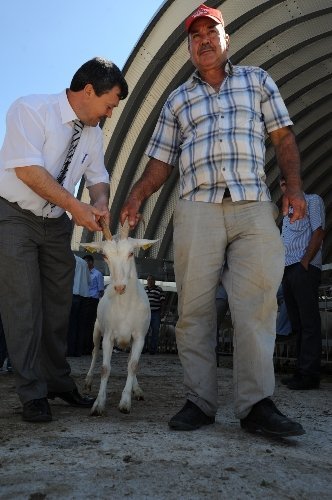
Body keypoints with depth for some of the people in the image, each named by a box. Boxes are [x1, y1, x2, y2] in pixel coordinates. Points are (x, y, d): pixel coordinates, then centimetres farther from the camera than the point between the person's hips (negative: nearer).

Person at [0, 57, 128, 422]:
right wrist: (76, 206, -25)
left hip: (56, 222, 7)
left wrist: (100, 203, -12)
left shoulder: (92, 132, 3)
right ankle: (32, 392, 4)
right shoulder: (31, 109, -17)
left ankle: (59, 381, 22)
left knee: (58, 303, 9)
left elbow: (97, 176, 11)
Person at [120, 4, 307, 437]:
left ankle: (257, 404, -7)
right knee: (195, 307, -4)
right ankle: (199, 402, 2)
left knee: (257, 303, -10)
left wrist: (294, 187, -2)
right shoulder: (177, 100, 22)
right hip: (197, 208, 1)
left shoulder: (257, 80, 21)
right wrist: (135, 198, 0)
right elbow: (161, 161, 17)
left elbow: (283, 138, 14)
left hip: (254, 207, -1)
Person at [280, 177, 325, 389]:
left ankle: (310, 374, -9)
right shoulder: (288, 211, 28)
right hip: (288, 270, 8)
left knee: (309, 322, -10)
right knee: (297, 324, 8)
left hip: (304, 269, -8)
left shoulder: (312, 200, 5)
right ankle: (302, 371, 12)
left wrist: (305, 262, -16)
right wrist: (281, 268, 12)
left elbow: (319, 231, -8)